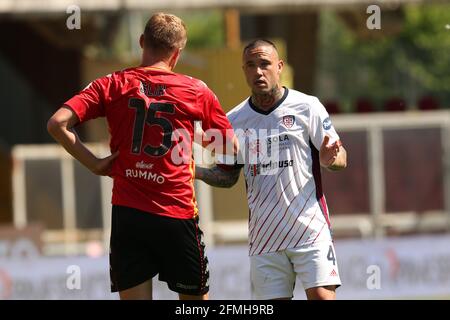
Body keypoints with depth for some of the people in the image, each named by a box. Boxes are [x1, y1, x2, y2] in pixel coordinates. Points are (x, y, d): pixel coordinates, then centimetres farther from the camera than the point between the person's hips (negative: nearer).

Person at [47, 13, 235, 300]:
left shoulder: (112, 85, 2)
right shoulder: (196, 91, 1)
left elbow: (58, 123, -8)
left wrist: (94, 164, 0)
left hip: (127, 214, 1)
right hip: (178, 216, -1)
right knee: (195, 299, 12)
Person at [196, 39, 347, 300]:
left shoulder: (307, 107, -1)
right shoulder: (234, 121, 9)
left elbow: (341, 157, 2)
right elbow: (228, 176, 18)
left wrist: (330, 158, -22)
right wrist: (197, 172, -2)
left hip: (310, 228, -3)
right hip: (264, 237, 3)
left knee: (322, 296, -15)